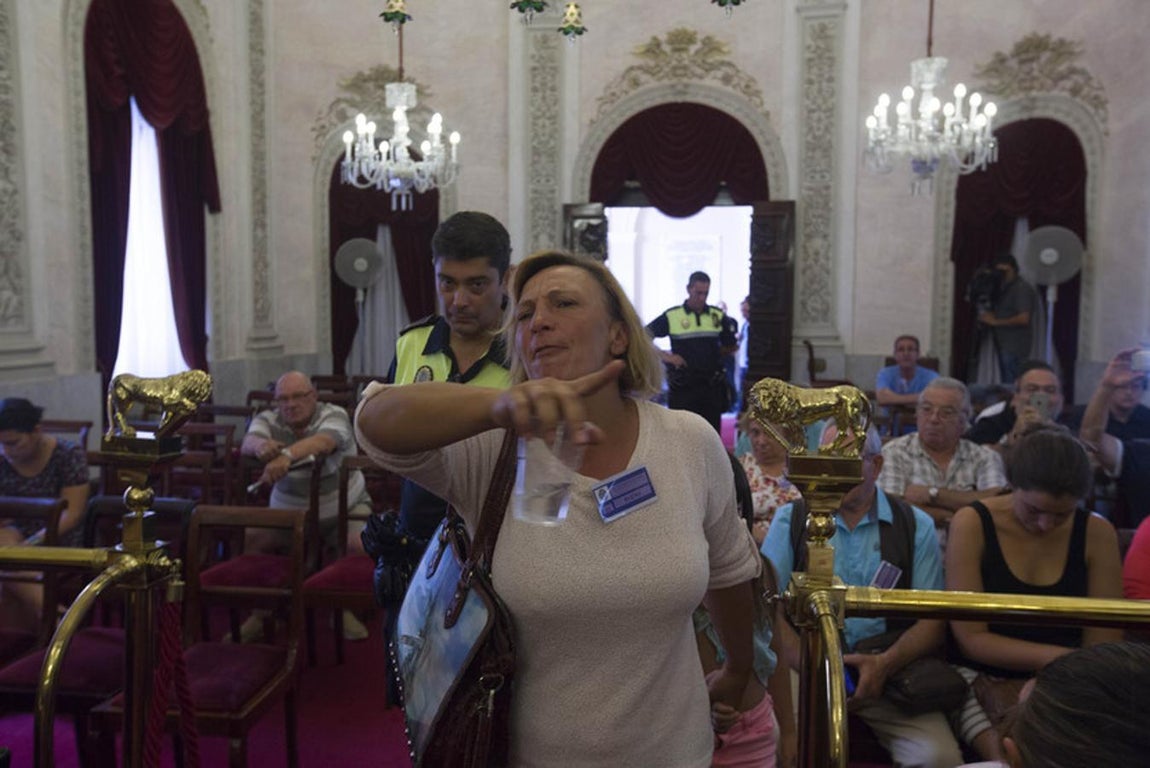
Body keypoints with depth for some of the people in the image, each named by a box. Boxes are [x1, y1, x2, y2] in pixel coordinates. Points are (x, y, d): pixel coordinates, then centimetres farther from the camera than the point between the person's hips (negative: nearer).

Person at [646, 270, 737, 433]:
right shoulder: (672, 316, -2)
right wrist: (665, 356, -11)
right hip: (682, 388, -2)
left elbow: (730, 346, 17)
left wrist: (709, 353, 5)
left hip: (711, 387, 3)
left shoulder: (718, 316, 7)